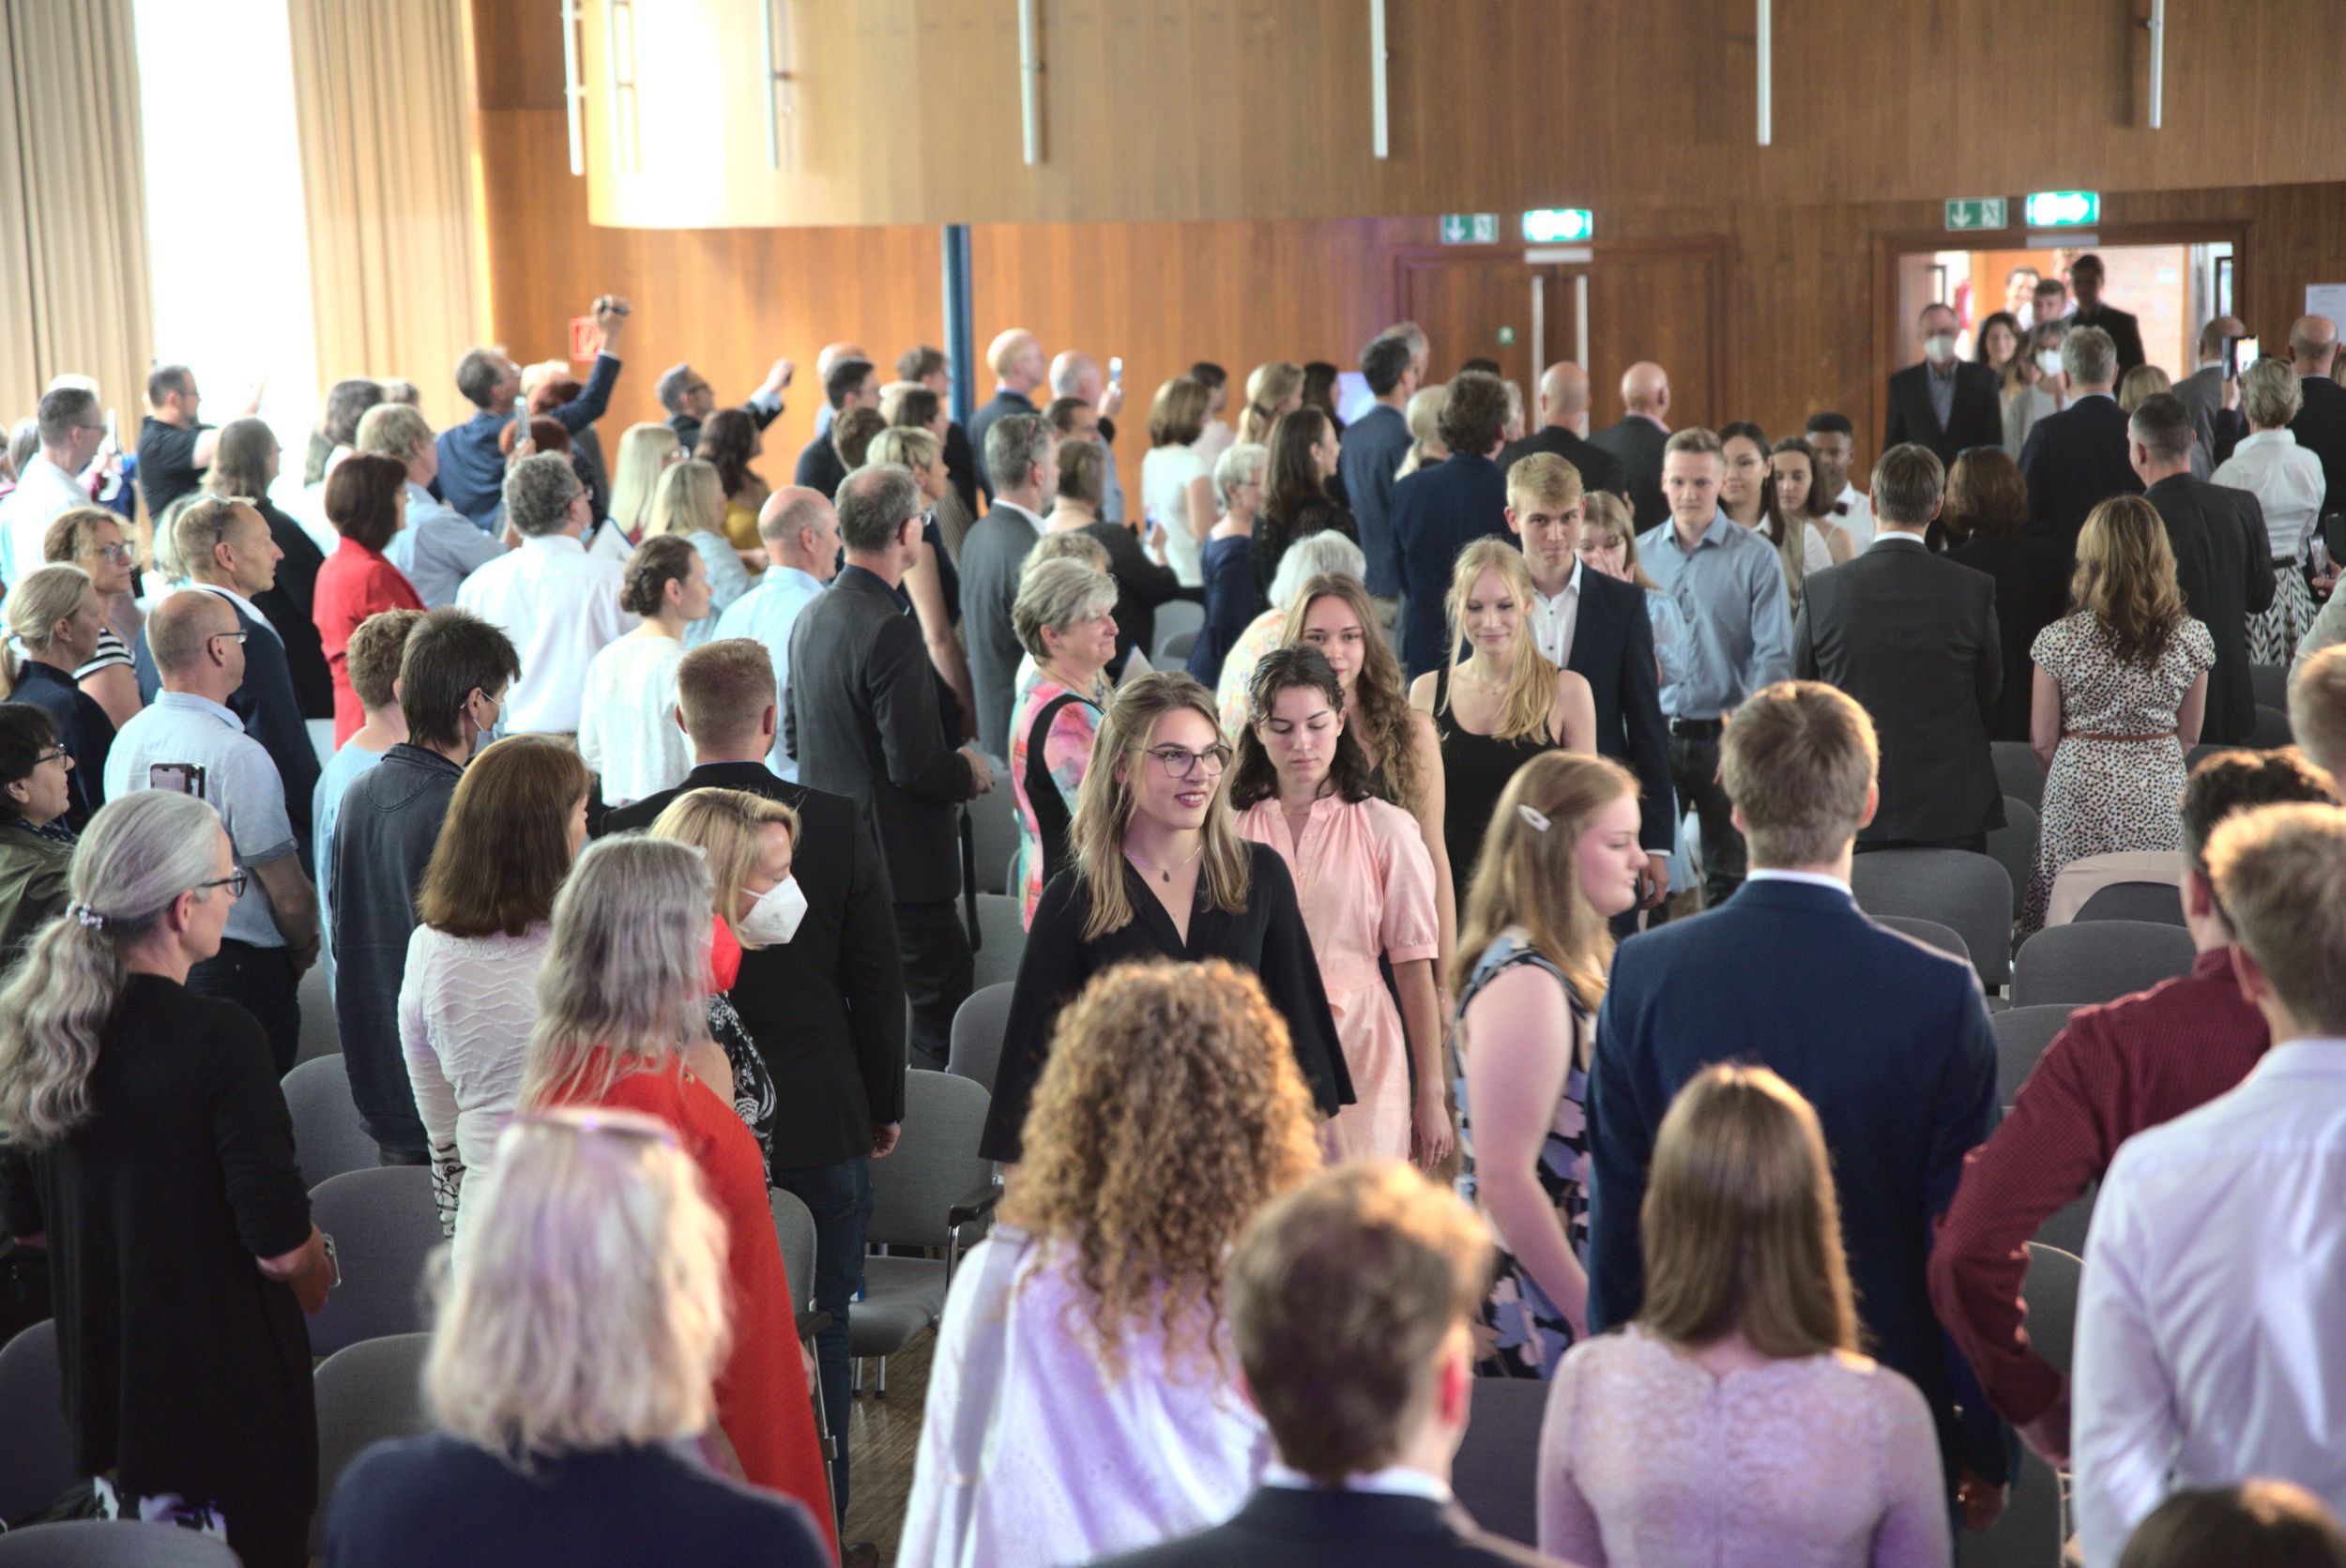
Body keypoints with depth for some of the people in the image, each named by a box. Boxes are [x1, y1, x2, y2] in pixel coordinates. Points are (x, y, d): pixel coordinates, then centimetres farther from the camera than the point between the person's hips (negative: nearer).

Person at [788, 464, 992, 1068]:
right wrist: (968, 773, -2)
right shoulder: (889, 630, -21)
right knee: (939, 1021, -3)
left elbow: (793, 735, 17)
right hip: (902, 860, -9)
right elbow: (916, 765, -24)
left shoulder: (810, 617, 7)